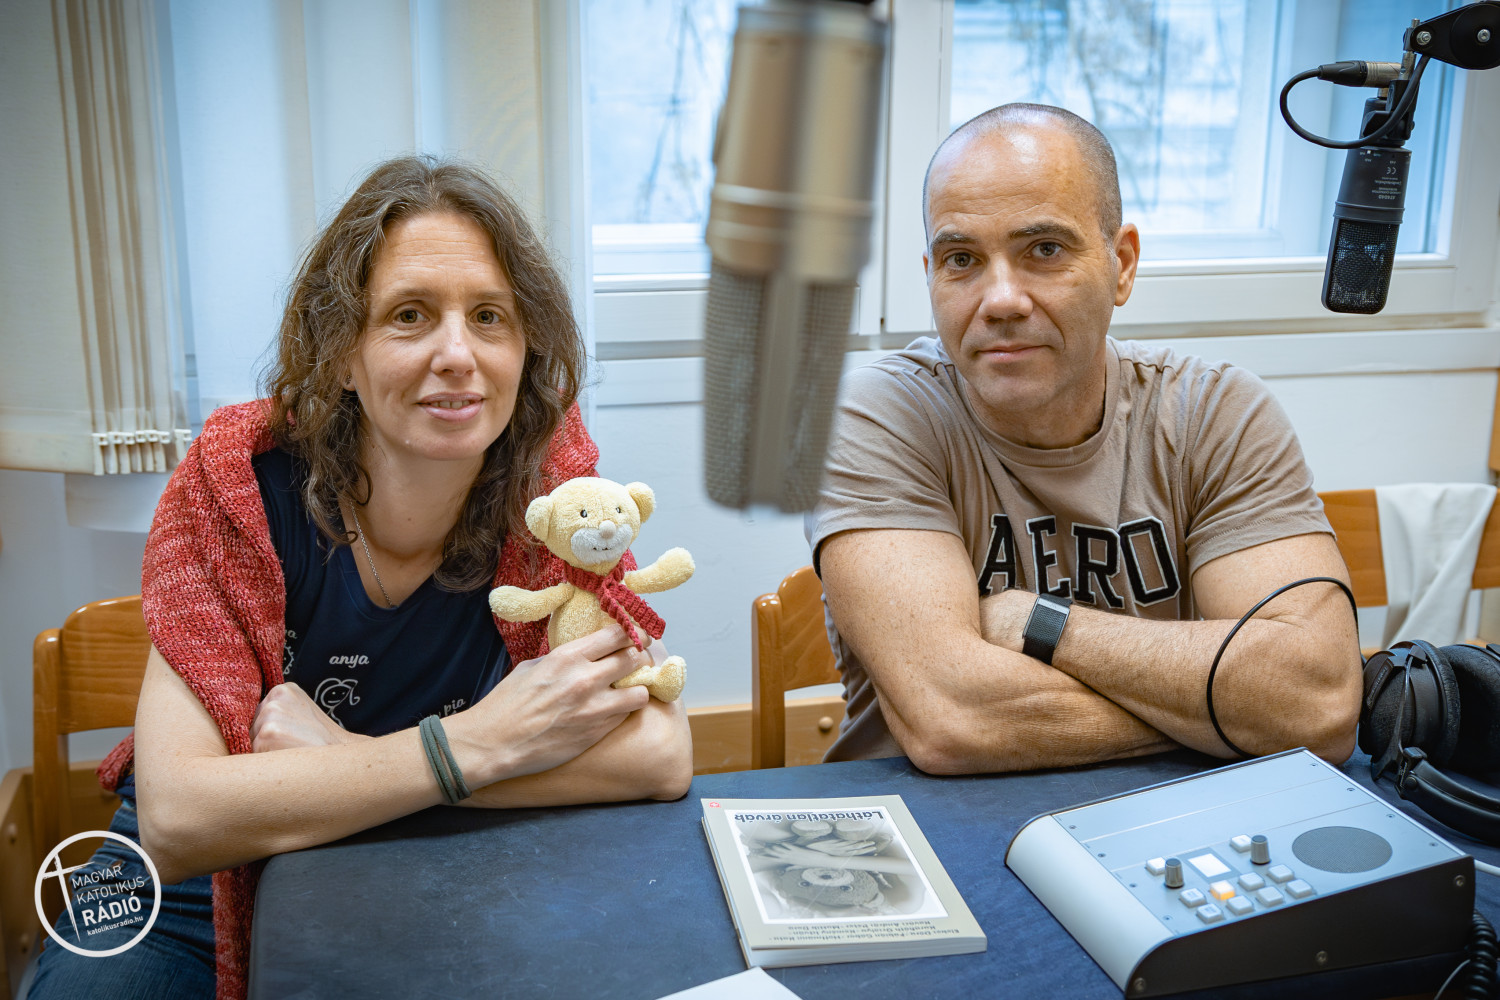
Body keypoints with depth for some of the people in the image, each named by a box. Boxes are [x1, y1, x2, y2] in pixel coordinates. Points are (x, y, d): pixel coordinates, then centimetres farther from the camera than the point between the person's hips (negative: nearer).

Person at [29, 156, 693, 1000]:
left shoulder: (551, 471, -16)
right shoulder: (239, 477, -18)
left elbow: (661, 756, -25)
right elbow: (174, 821, -25)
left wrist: (330, 756, -25)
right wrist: (477, 742, -31)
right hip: (200, 904, -2)